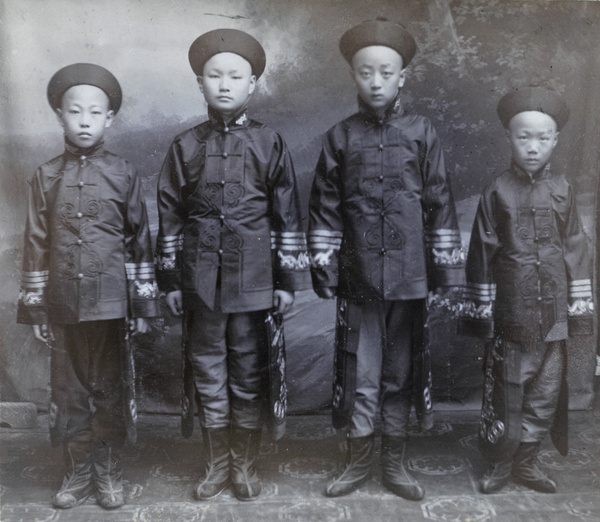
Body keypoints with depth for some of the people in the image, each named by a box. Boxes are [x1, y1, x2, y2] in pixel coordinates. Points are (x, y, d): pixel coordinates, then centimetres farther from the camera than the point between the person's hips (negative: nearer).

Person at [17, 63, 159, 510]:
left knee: (110, 389, 7)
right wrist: (35, 309, 4)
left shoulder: (124, 174, 0)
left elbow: (140, 241, 2)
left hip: (110, 302, -1)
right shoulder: (46, 177, 4)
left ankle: (108, 473, 24)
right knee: (69, 390, 10)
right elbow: (36, 245, 6)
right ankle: (78, 474, 27)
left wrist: (143, 304, 1)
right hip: (62, 304, 2)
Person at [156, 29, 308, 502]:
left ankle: (245, 466, 26)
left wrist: (287, 278, 0)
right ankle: (217, 466, 28)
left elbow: (288, 215, 2)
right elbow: (170, 216, 7)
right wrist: (170, 279, 5)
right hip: (200, 278, 2)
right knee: (208, 373, 11)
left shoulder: (270, 144, 1)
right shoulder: (186, 146, 4)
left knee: (249, 374, 8)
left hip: (252, 278, -1)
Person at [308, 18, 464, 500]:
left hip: (409, 276, 0)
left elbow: (441, 206, 3)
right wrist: (324, 270, -1)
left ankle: (395, 463, 27)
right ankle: (359, 461, 25)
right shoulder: (340, 138, 3)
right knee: (358, 372, 7)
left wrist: (447, 271, 1)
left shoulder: (422, 134, 3)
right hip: (358, 278, 0)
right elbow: (325, 209, 4)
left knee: (402, 370, 10)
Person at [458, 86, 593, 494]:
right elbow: (482, 252, -1)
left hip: (553, 312, 3)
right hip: (511, 311, -2)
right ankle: (500, 464, 23)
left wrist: (579, 309, 3)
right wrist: (479, 310, -2)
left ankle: (527, 461, 27)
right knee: (507, 388, 6)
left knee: (547, 391, 10)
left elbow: (575, 248, 6)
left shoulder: (562, 189, 3)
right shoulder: (498, 191, -2)